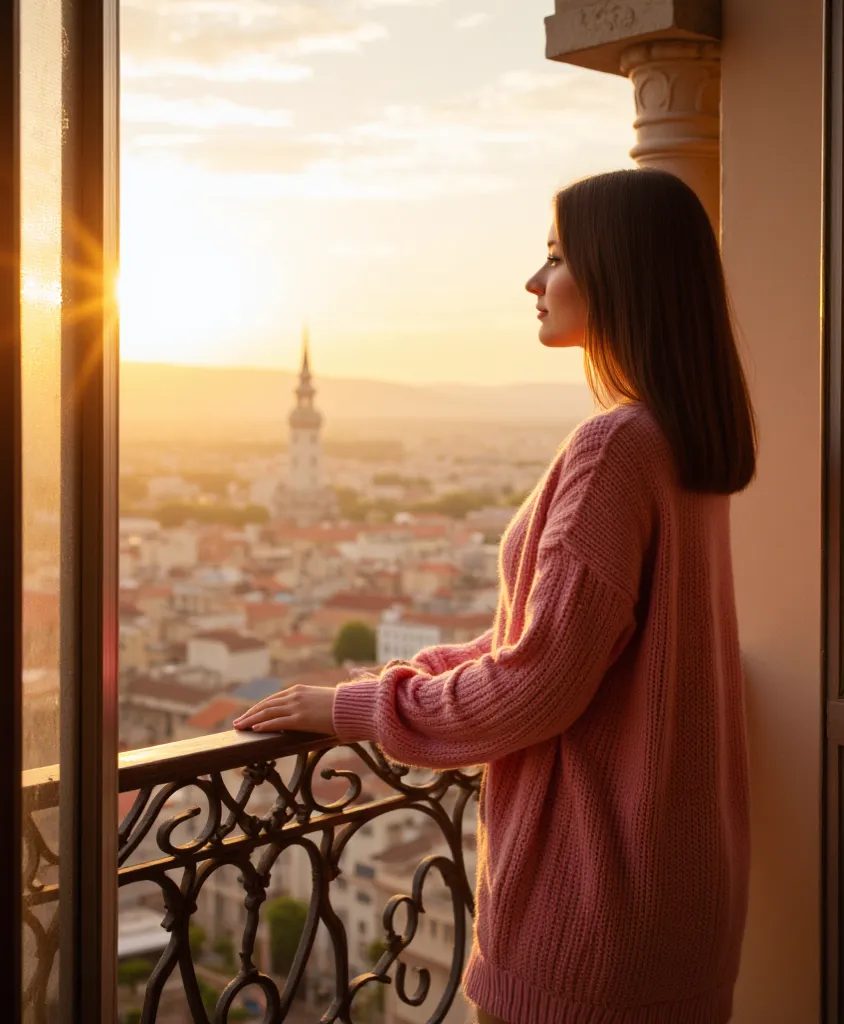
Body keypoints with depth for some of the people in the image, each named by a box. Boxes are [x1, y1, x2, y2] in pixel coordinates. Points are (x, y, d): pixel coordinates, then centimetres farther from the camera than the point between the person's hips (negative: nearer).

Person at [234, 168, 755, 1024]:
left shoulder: (613, 448, -21)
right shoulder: (686, 443, 9)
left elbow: (537, 685, -21)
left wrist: (354, 708, -9)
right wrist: (404, 678, 12)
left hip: (594, 880, -9)